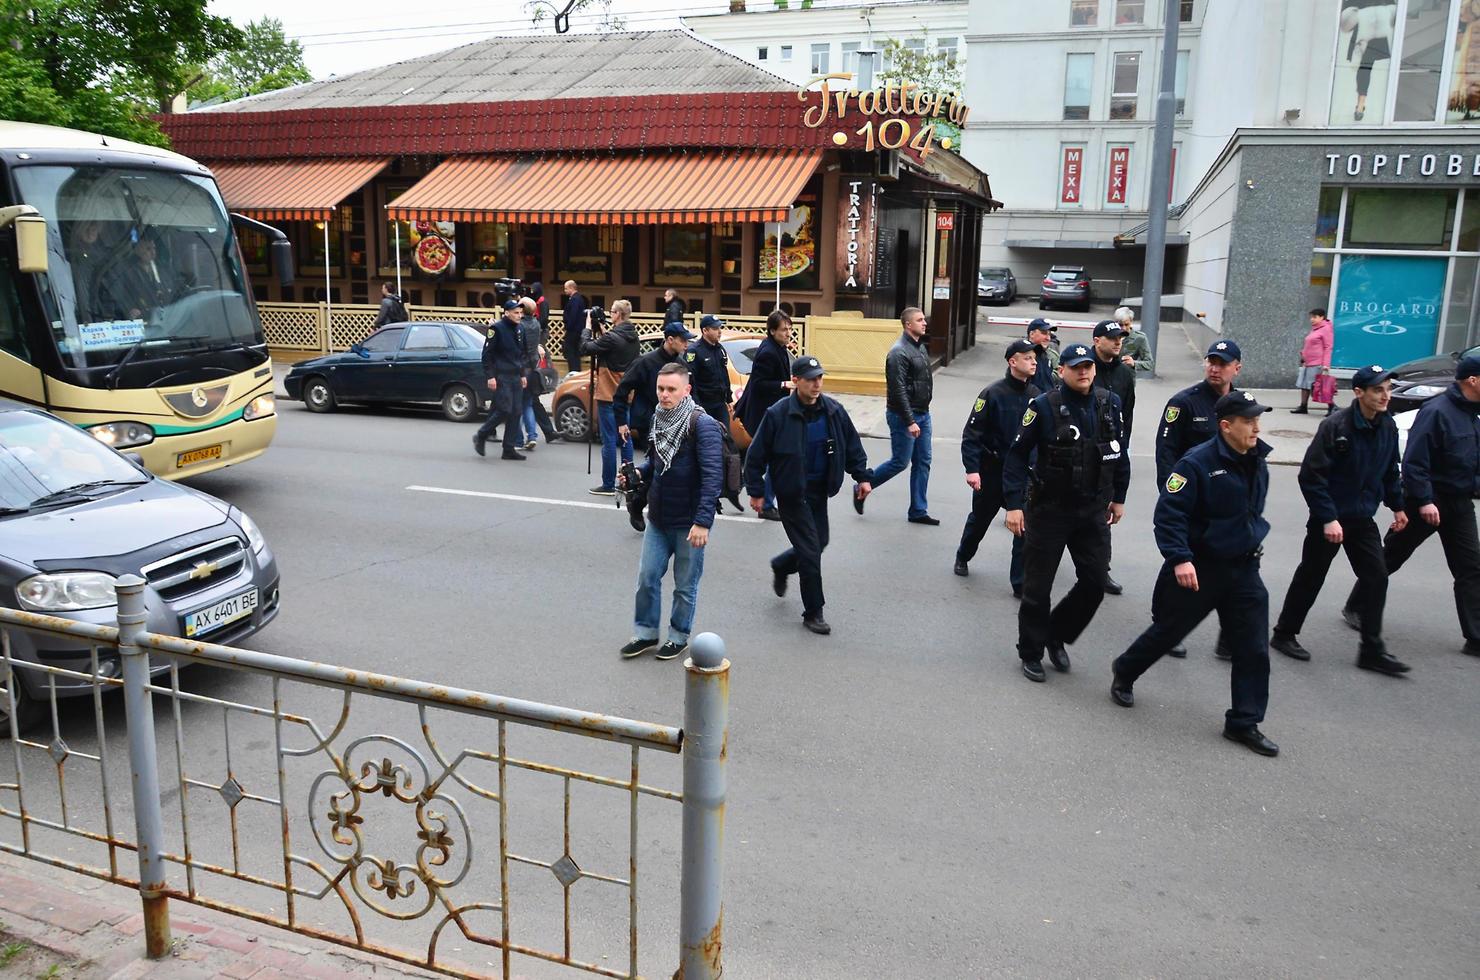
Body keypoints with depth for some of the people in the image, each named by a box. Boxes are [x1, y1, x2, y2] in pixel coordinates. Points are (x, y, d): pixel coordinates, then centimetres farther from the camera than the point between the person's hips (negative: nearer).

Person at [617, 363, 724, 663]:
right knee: (647, 577, 11)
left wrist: (703, 521, -26)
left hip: (688, 523, -6)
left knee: (685, 585, 9)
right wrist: (638, 472, -1)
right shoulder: (658, 419, 6)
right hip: (658, 519, 6)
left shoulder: (702, 425, -17)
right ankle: (646, 632, 28)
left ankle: (679, 636, 27)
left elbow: (712, 476, -22)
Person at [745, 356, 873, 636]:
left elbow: (852, 445, 10)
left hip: (819, 492, 6)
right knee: (810, 552, -6)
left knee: (818, 543, 16)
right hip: (792, 494, -6)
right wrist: (756, 492, -7)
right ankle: (813, 613, 8)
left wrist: (862, 476, 5)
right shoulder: (778, 414, -17)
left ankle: (781, 567, 46)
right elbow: (756, 455, -9)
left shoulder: (833, 411, -3)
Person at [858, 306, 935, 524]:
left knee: (922, 463, 9)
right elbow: (898, 390, -22)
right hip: (904, 416, -9)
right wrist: (909, 422, -23)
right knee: (900, 462, -1)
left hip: (922, 414, 9)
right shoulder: (899, 352, -18)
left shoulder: (920, 347, 11)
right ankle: (862, 489, 18)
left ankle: (918, 511, 16)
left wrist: (923, 413, 17)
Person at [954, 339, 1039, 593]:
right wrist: (972, 469, -19)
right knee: (980, 519, 17)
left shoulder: (1036, 395, -1)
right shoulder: (993, 393, -14)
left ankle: (1021, 584, 3)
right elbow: (972, 433, -14)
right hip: (992, 470, -3)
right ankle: (963, 558, 45)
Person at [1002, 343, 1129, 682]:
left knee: (1094, 583, 4)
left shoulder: (1109, 404, 0)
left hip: (1094, 511, 4)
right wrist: (1014, 505, -14)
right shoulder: (1043, 406, -12)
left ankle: (1057, 636, 28)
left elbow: (1120, 451, 12)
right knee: (1038, 587, 5)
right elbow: (1018, 454, -10)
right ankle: (1030, 653, 23)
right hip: (1049, 509, -4)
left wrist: (1118, 497, 15)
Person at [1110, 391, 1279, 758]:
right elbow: (1169, 513, -23)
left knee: (1253, 649, 3)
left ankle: (1244, 723, 15)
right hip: (1199, 568, -6)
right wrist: (1180, 558, -30)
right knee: (1169, 630, 11)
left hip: (1244, 570, 6)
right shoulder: (1198, 463, -20)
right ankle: (1124, 673, 37)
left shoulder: (1257, 462, 3)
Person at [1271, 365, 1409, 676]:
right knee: (1310, 578, 7)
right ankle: (1284, 634, 24)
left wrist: (1397, 505, 14)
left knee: (1376, 578, 0)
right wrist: (1328, 518, -20)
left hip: (1363, 519, 6)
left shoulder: (1388, 427, 1)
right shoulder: (1336, 426, -19)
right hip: (1329, 519, -6)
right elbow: (1311, 475, -19)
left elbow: (1390, 471, 17)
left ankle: (1372, 650, 8)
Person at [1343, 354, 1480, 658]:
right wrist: (1424, 501, -25)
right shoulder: (1436, 411, -18)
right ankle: (1355, 608, 22)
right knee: (1390, 557, 6)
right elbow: (1414, 461, -23)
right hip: (1428, 501, -8)